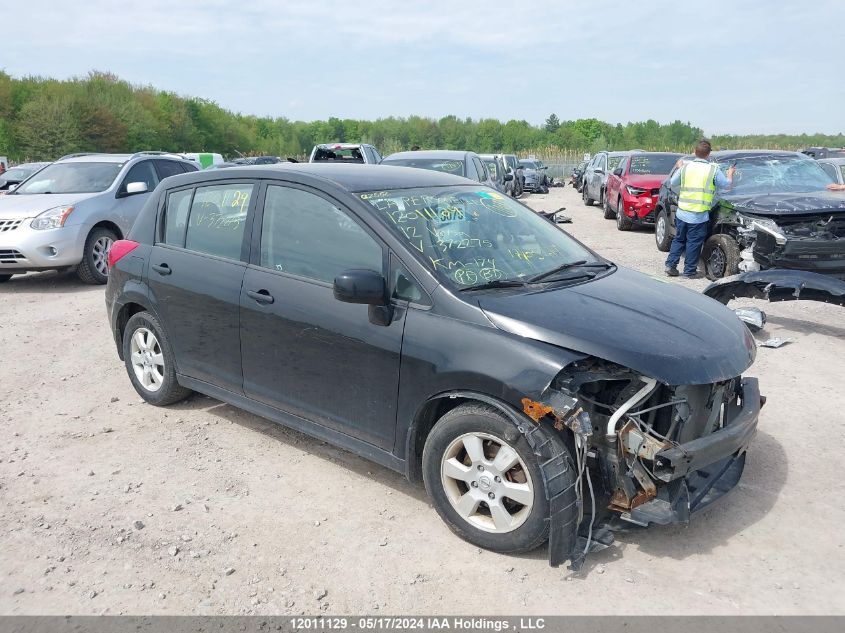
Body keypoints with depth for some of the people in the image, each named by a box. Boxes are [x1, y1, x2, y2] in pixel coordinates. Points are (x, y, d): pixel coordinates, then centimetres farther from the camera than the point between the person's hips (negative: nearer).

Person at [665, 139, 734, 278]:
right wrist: (730, 173, 26)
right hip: (699, 216, -3)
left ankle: (670, 265, 14)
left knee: (678, 239, 17)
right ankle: (689, 271, 12)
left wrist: (679, 169, 30)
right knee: (693, 243, 5)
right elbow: (726, 184, 6)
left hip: (681, 213, 3)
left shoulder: (685, 166, 1)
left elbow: (673, 182, 13)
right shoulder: (713, 169, -6)